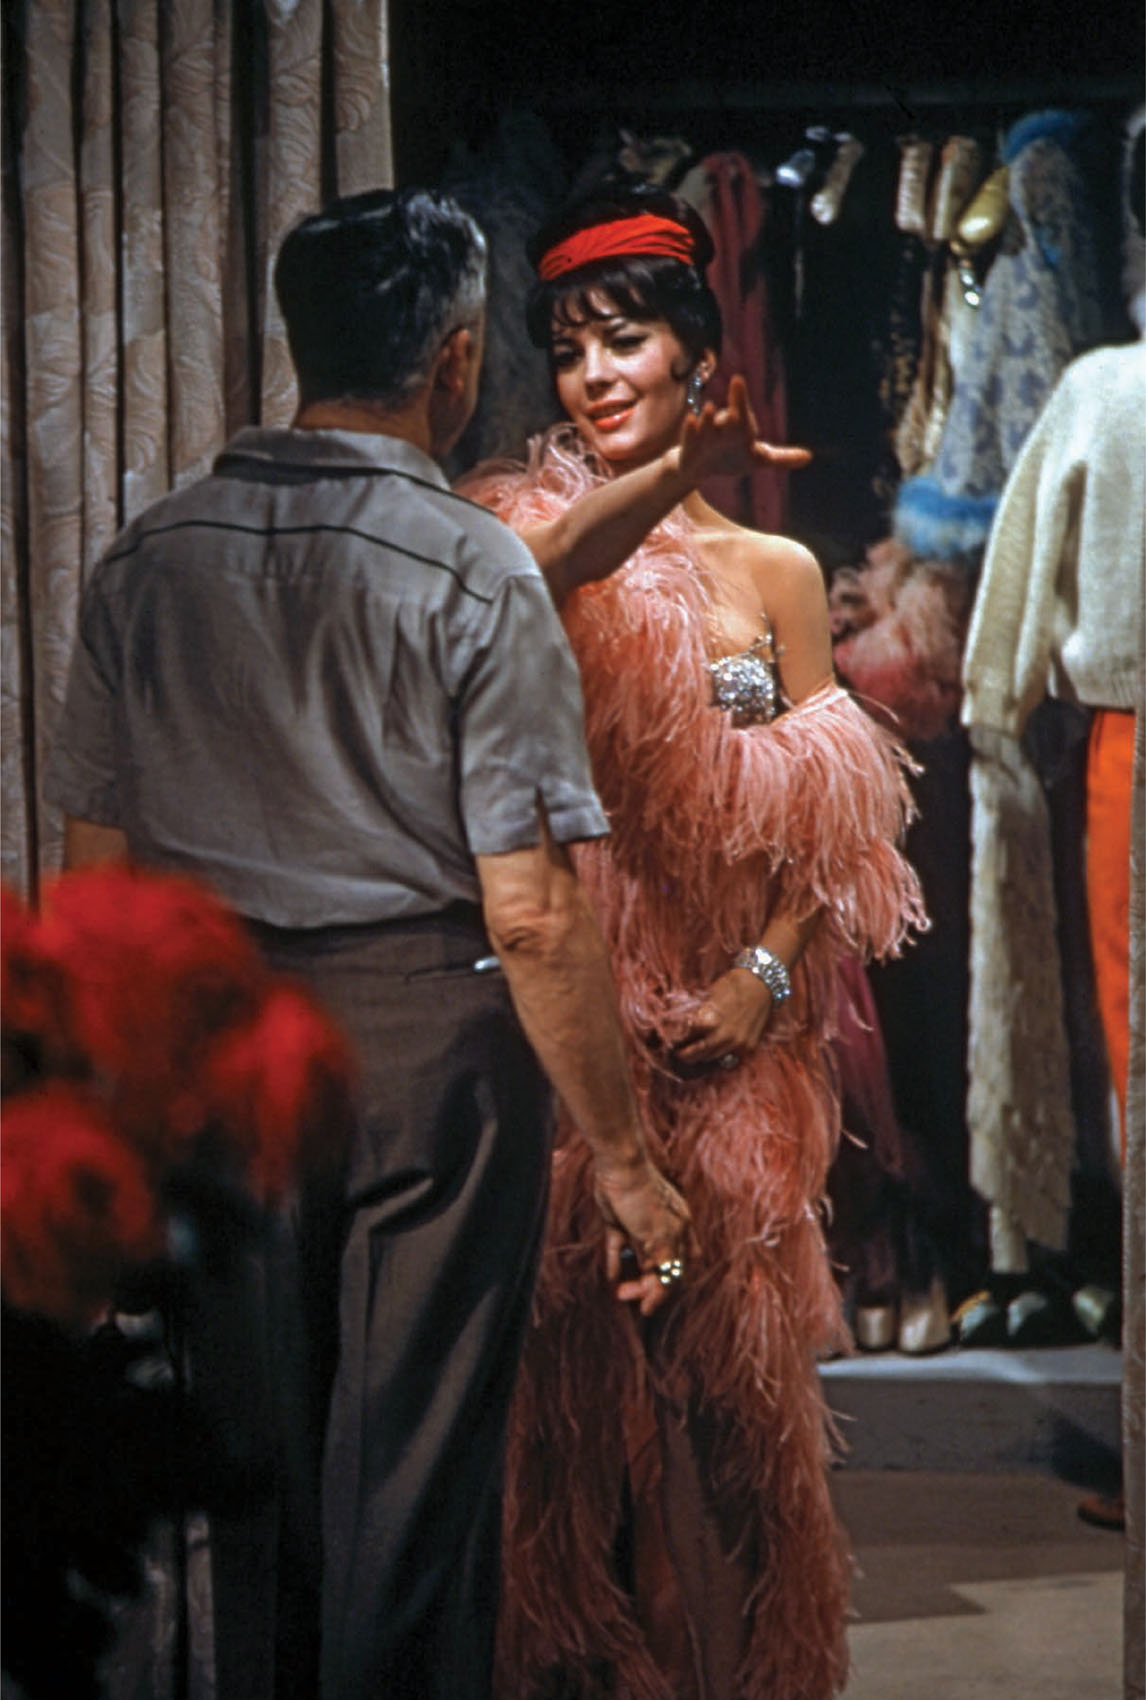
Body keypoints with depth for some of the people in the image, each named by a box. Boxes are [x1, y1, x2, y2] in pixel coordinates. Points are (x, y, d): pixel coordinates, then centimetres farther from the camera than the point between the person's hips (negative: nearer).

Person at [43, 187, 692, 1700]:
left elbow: (100, 868, 6)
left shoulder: (149, 561, 3)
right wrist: (623, 1158, -7)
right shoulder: (477, 575, -12)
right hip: (428, 1038, -5)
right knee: (413, 1465, 5)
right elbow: (531, 917, -15)